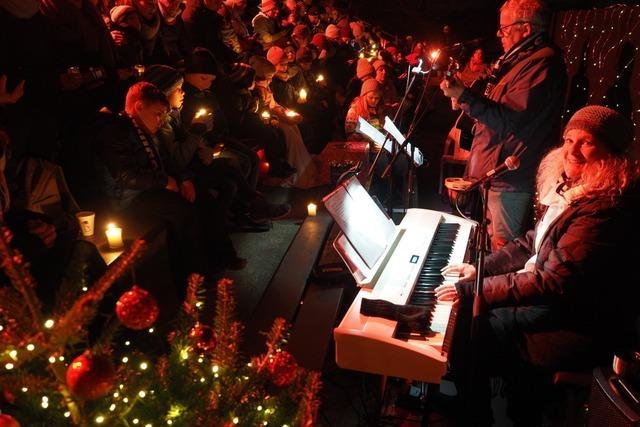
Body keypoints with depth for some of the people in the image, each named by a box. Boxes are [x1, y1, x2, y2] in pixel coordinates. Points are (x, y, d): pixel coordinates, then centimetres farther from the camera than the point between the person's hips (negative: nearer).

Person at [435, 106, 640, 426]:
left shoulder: (605, 209, -27)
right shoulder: (572, 187, 3)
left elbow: (555, 283, -30)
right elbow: (535, 241, 13)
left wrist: (472, 290, -27)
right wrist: (481, 268, 2)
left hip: (583, 327, -9)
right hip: (556, 302, 9)